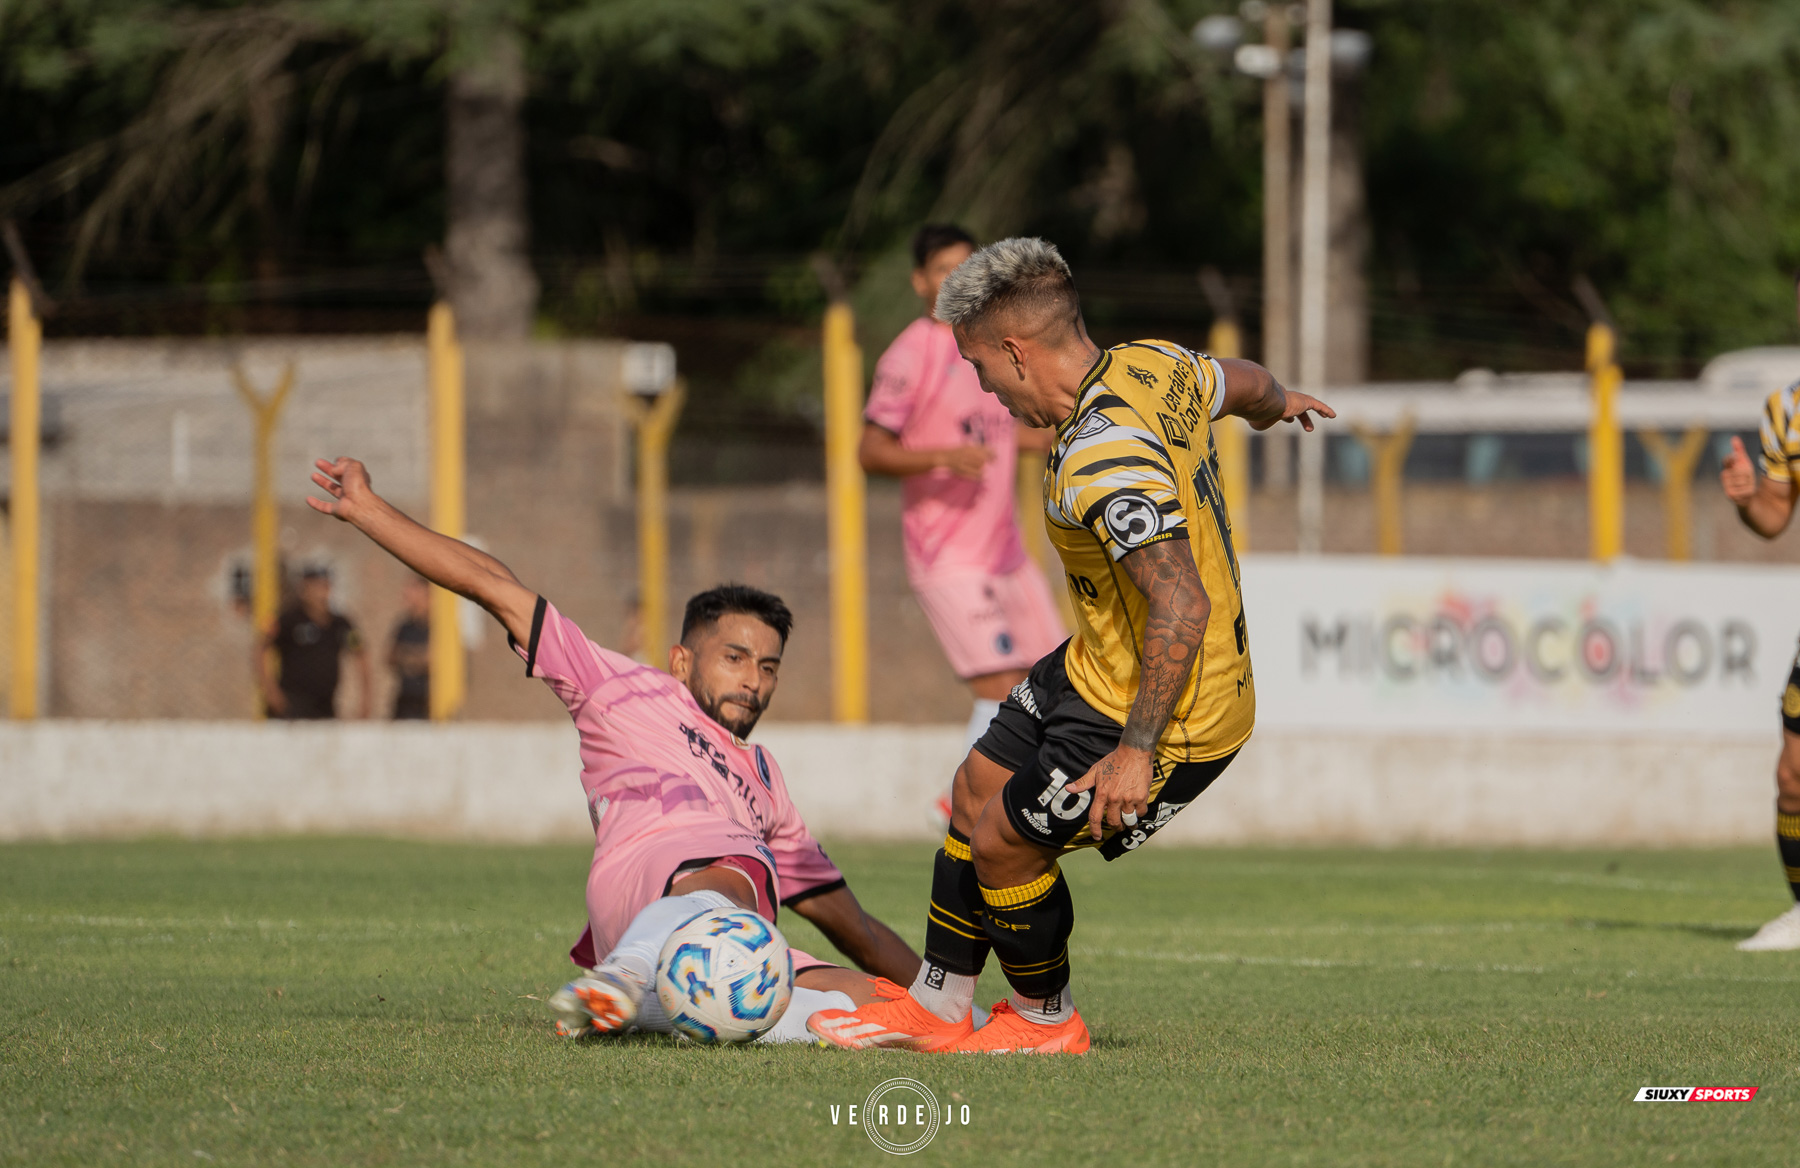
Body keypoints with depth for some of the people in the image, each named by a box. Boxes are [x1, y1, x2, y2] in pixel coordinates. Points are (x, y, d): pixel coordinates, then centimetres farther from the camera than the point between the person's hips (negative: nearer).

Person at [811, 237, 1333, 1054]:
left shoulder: (1102, 460, -33)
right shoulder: (1155, 367, -5)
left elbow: (1183, 606, -38)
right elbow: (1241, 383, 18)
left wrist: (1137, 750, -34)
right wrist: (1276, 401, 43)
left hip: (1168, 710, -10)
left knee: (1002, 843, 0)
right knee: (978, 790, 17)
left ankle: (1045, 1020, 25)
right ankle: (934, 1011, 29)